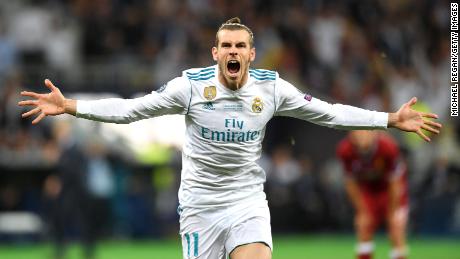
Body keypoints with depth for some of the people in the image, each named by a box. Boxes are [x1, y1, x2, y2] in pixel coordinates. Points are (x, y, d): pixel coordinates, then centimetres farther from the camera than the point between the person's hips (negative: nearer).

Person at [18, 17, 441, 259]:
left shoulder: (272, 88, -4)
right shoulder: (191, 85, -9)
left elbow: (330, 113, 2)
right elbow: (131, 108, -7)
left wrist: (391, 120, -4)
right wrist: (69, 106, -17)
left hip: (248, 202, 1)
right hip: (200, 202, -1)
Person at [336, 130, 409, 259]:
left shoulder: (388, 147, -36)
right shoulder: (345, 150, -29)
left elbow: (395, 182, -22)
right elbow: (351, 183, -13)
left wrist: (392, 212, -15)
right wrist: (362, 211, -11)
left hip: (389, 187, -2)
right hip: (367, 188, 2)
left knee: (397, 225, -16)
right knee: (363, 226, -7)